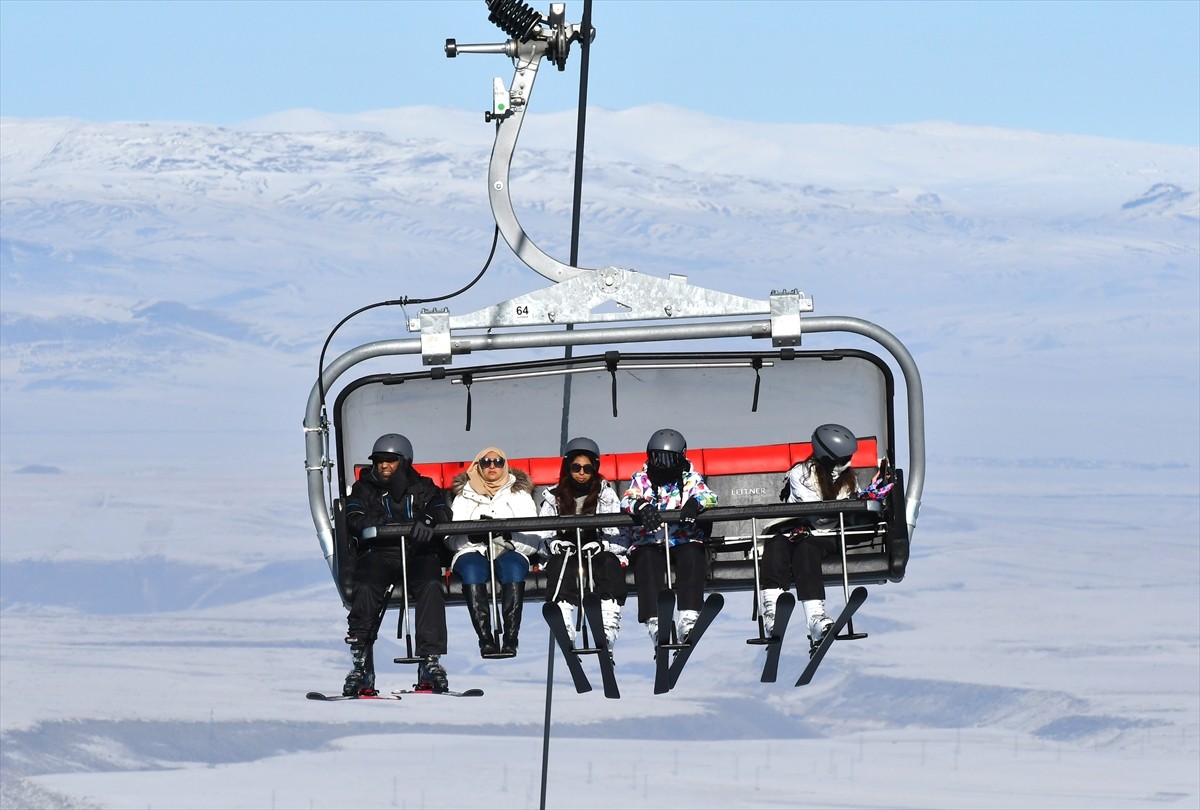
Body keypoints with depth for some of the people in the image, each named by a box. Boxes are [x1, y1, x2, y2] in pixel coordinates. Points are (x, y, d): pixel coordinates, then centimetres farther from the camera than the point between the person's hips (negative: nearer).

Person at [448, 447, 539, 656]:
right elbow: (452, 539, 2)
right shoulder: (465, 495, 17)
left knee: (512, 567, -35)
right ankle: (485, 640, -42)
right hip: (473, 552, 0)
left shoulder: (519, 494, 15)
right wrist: (475, 534, -19)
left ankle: (510, 639, -41)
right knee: (471, 568, -35)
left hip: (509, 552, 0)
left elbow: (533, 541, 1)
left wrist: (504, 534, -17)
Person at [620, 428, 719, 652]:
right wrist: (641, 506, -31)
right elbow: (626, 501, -6)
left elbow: (709, 497, -6)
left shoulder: (690, 479, 11)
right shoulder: (641, 480, 11)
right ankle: (654, 623, -43)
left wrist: (695, 503, -31)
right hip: (647, 541, 0)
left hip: (685, 540, 0)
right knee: (647, 563, -32)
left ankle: (689, 620, -41)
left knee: (692, 558, -32)